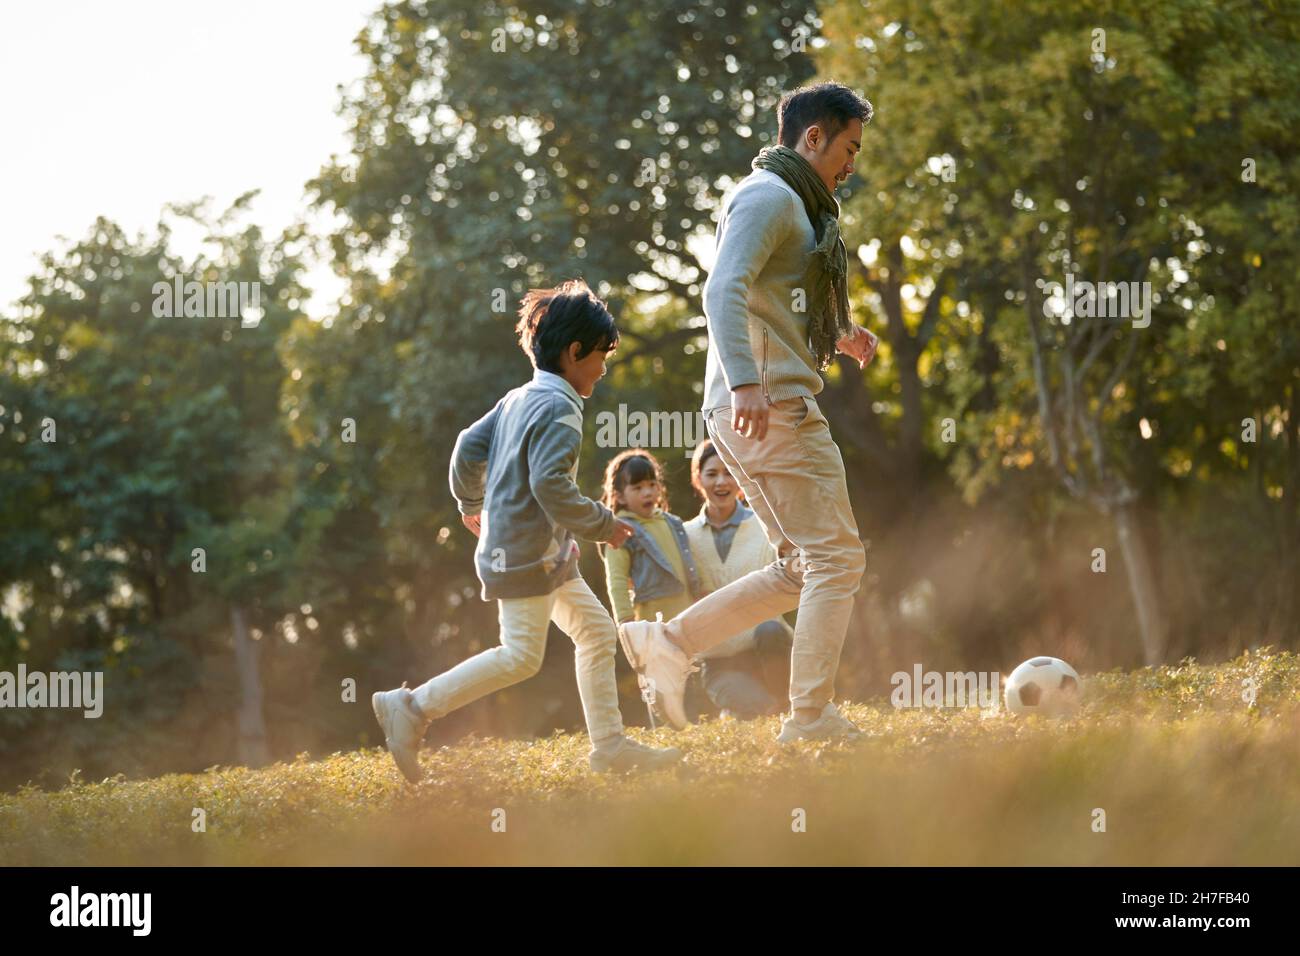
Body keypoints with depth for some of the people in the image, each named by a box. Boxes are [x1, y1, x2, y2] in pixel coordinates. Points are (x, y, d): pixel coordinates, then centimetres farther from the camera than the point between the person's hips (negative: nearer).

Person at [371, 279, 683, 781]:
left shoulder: (517, 399, 13)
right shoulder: (560, 408, -16)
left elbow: (469, 446, 17)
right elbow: (550, 484, -26)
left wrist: (471, 503, 33)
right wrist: (601, 524, -16)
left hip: (547, 552, 11)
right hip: (526, 551, -11)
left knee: (596, 630, 11)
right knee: (521, 656, -11)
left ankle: (610, 745, 12)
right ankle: (412, 707, -8)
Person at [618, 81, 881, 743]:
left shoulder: (793, 205, 25)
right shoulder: (769, 197, -8)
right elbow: (724, 290, -22)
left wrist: (838, 338, 23)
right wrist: (745, 384, -34)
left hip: (771, 408, 10)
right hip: (769, 407, -10)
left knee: (801, 570, 12)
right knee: (835, 558, -9)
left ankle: (668, 641, 12)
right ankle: (811, 715, -8)